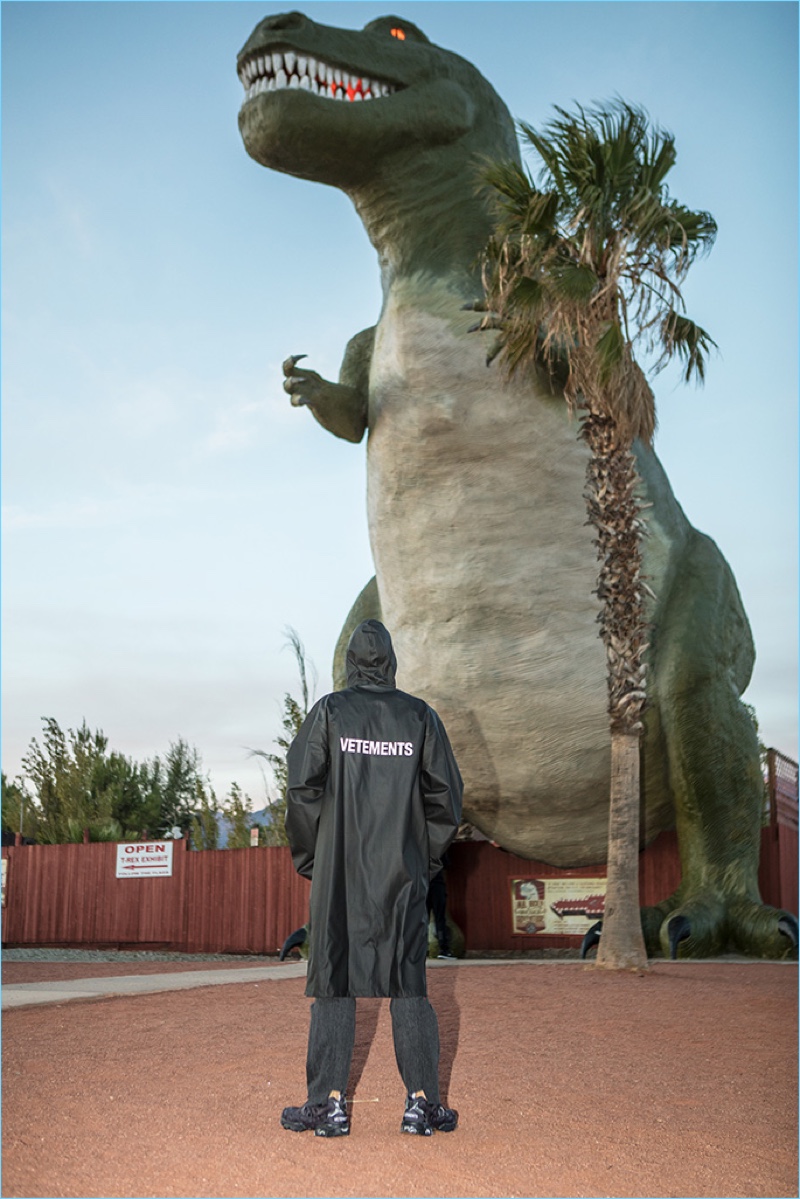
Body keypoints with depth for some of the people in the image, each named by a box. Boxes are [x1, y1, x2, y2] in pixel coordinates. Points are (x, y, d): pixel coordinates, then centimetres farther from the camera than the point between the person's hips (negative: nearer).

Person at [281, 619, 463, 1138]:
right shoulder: (420, 716, 3)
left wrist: (310, 857, 5)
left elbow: (303, 788, -6)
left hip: (340, 872, -1)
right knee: (409, 982, 8)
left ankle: (330, 1102, 7)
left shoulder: (329, 711, -1)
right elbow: (446, 796, 2)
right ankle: (422, 1102, 10)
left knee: (335, 978, 5)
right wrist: (428, 857, 12)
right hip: (404, 873, 1)